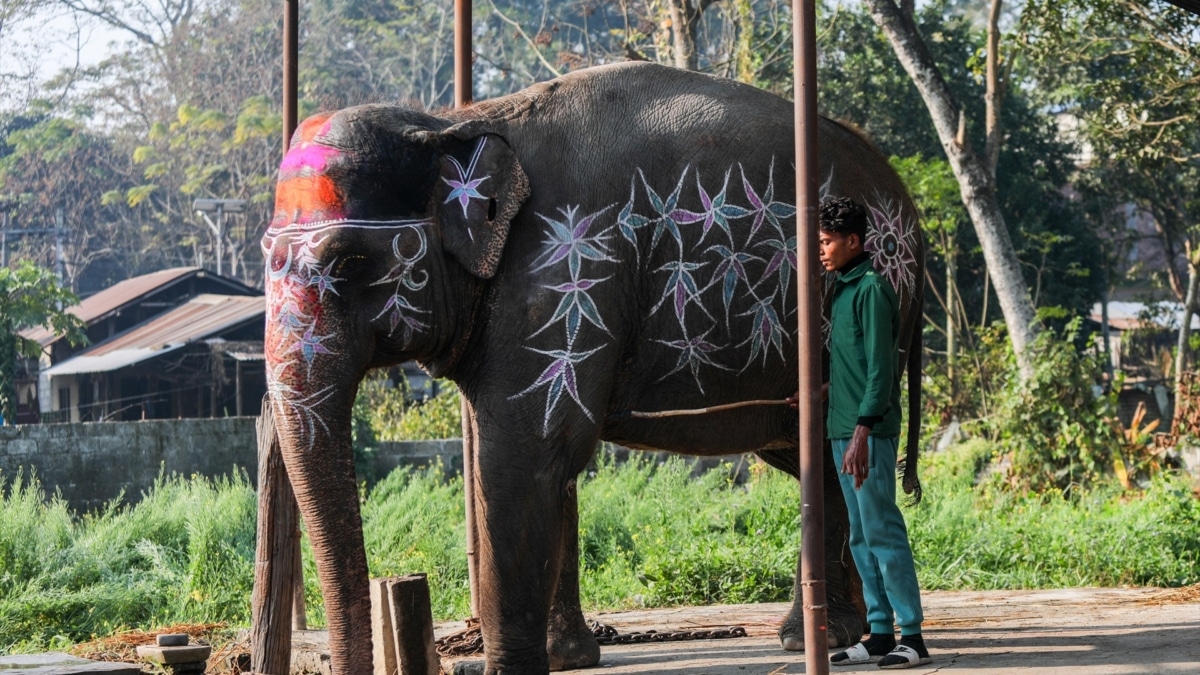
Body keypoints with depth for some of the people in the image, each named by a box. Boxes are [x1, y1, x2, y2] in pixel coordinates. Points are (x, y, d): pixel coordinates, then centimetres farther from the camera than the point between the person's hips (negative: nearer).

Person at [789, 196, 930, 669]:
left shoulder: (872, 290, -10)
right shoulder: (843, 291, 16)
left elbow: (881, 370, -16)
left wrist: (862, 431, -22)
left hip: (870, 432, -9)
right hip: (843, 430, 9)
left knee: (882, 532, -9)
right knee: (861, 538, 10)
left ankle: (913, 638, -6)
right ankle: (880, 634, 14)